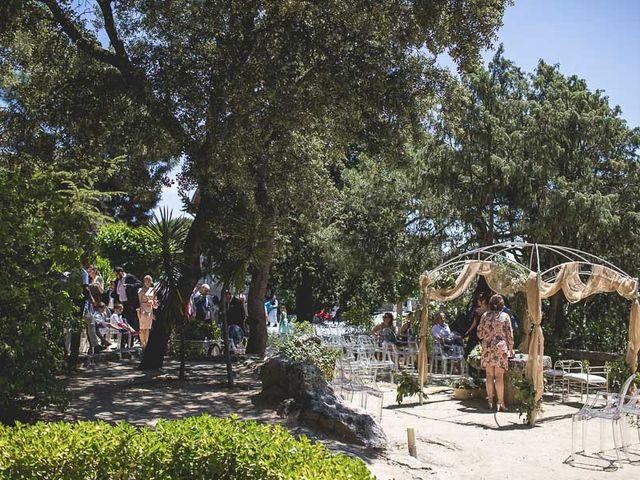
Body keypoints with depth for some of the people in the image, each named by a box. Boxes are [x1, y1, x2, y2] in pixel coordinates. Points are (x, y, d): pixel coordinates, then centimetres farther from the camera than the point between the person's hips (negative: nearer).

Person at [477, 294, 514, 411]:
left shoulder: (485, 316, 3)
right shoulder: (505, 316, -1)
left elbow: (479, 333, 7)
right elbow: (509, 335, 0)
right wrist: (511, 349, 10)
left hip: (487, 348, 2)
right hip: (501, 348, -2)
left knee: (489, 375, 9)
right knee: (499, 376, -1)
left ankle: (490, 402, 12)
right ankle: (500, 403, -1)